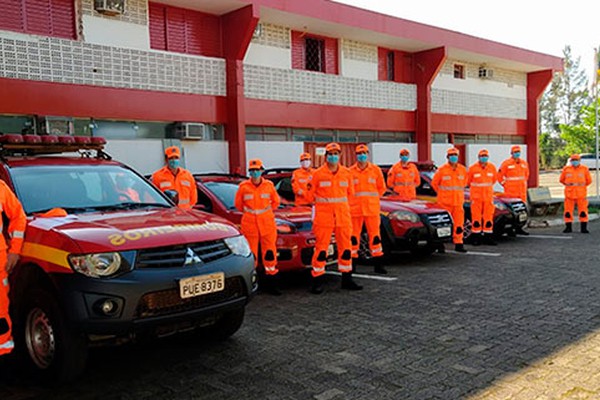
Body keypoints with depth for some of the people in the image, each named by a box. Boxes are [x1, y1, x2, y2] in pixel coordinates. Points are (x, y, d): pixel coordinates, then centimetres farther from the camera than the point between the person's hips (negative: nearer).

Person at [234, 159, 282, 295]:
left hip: (267, 224, 1)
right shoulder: (243, 186, -2)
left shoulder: (269, 185, 2)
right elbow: (238, 204, 11)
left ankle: (271, 284, 12)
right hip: (249, 225, -1)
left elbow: (276, 201, 16)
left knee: (270, 253, 3)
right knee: (251, 254, 2)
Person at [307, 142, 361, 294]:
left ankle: (347, 280, 21)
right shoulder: (318, 173, -4)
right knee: (321, 248, -3)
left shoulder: (346, 173, 6)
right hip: (323, 215, -4)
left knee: (345, 247, 9)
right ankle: (317, 282, 5)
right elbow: (311, 194, 3)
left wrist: (340, 204, 13)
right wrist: (321, 203, 7)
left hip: (343, 215, 4)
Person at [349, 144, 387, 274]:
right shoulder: (350, 171, 2)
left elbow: (382, 188, 13)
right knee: (354, 236, 3)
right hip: (355, 209, 0)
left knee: (375, 235, 3)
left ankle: (378, 264, 10)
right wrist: (354, 199, 5)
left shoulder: (376, 170, 5)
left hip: (372, 208, 1)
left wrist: (372, 198, 8)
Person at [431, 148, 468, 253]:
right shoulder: (442, 170, -7)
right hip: (445, 202, -3)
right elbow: (434, 183, 4)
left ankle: (458, 244, 9)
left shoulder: (463, 169, 6)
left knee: (459, 224, 3)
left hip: (458, 201, 4)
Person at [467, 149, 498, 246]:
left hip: (489, 196, 3)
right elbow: (468, 181, 5)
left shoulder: (492, 167, 3)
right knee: (476, 218, -1)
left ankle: (488, 237, 12)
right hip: (476, 197, -3)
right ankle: (476, 238, 7)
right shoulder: (473, 168, -6)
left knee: (489, 217, 5)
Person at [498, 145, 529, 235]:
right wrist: (505, 184, -3)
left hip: (522, 191, 6)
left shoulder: (524, 163, 13)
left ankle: (519, 228, 17)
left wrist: (524, 183, 19)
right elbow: (499, 176, -3)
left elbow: (526, 174, 28)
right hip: (510, 191, -6)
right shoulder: (506, 163, -5)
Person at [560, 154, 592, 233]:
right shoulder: (566, 169, 3)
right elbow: (562, 180, 16)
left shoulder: (585, 169, 1)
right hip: (569, 193, 1)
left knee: (583, 211, 0)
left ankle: (584, 228, 6)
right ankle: (568, 227, 11)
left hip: (581, 194, -1)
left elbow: (589, 180, 12)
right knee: (568, 211, 2)